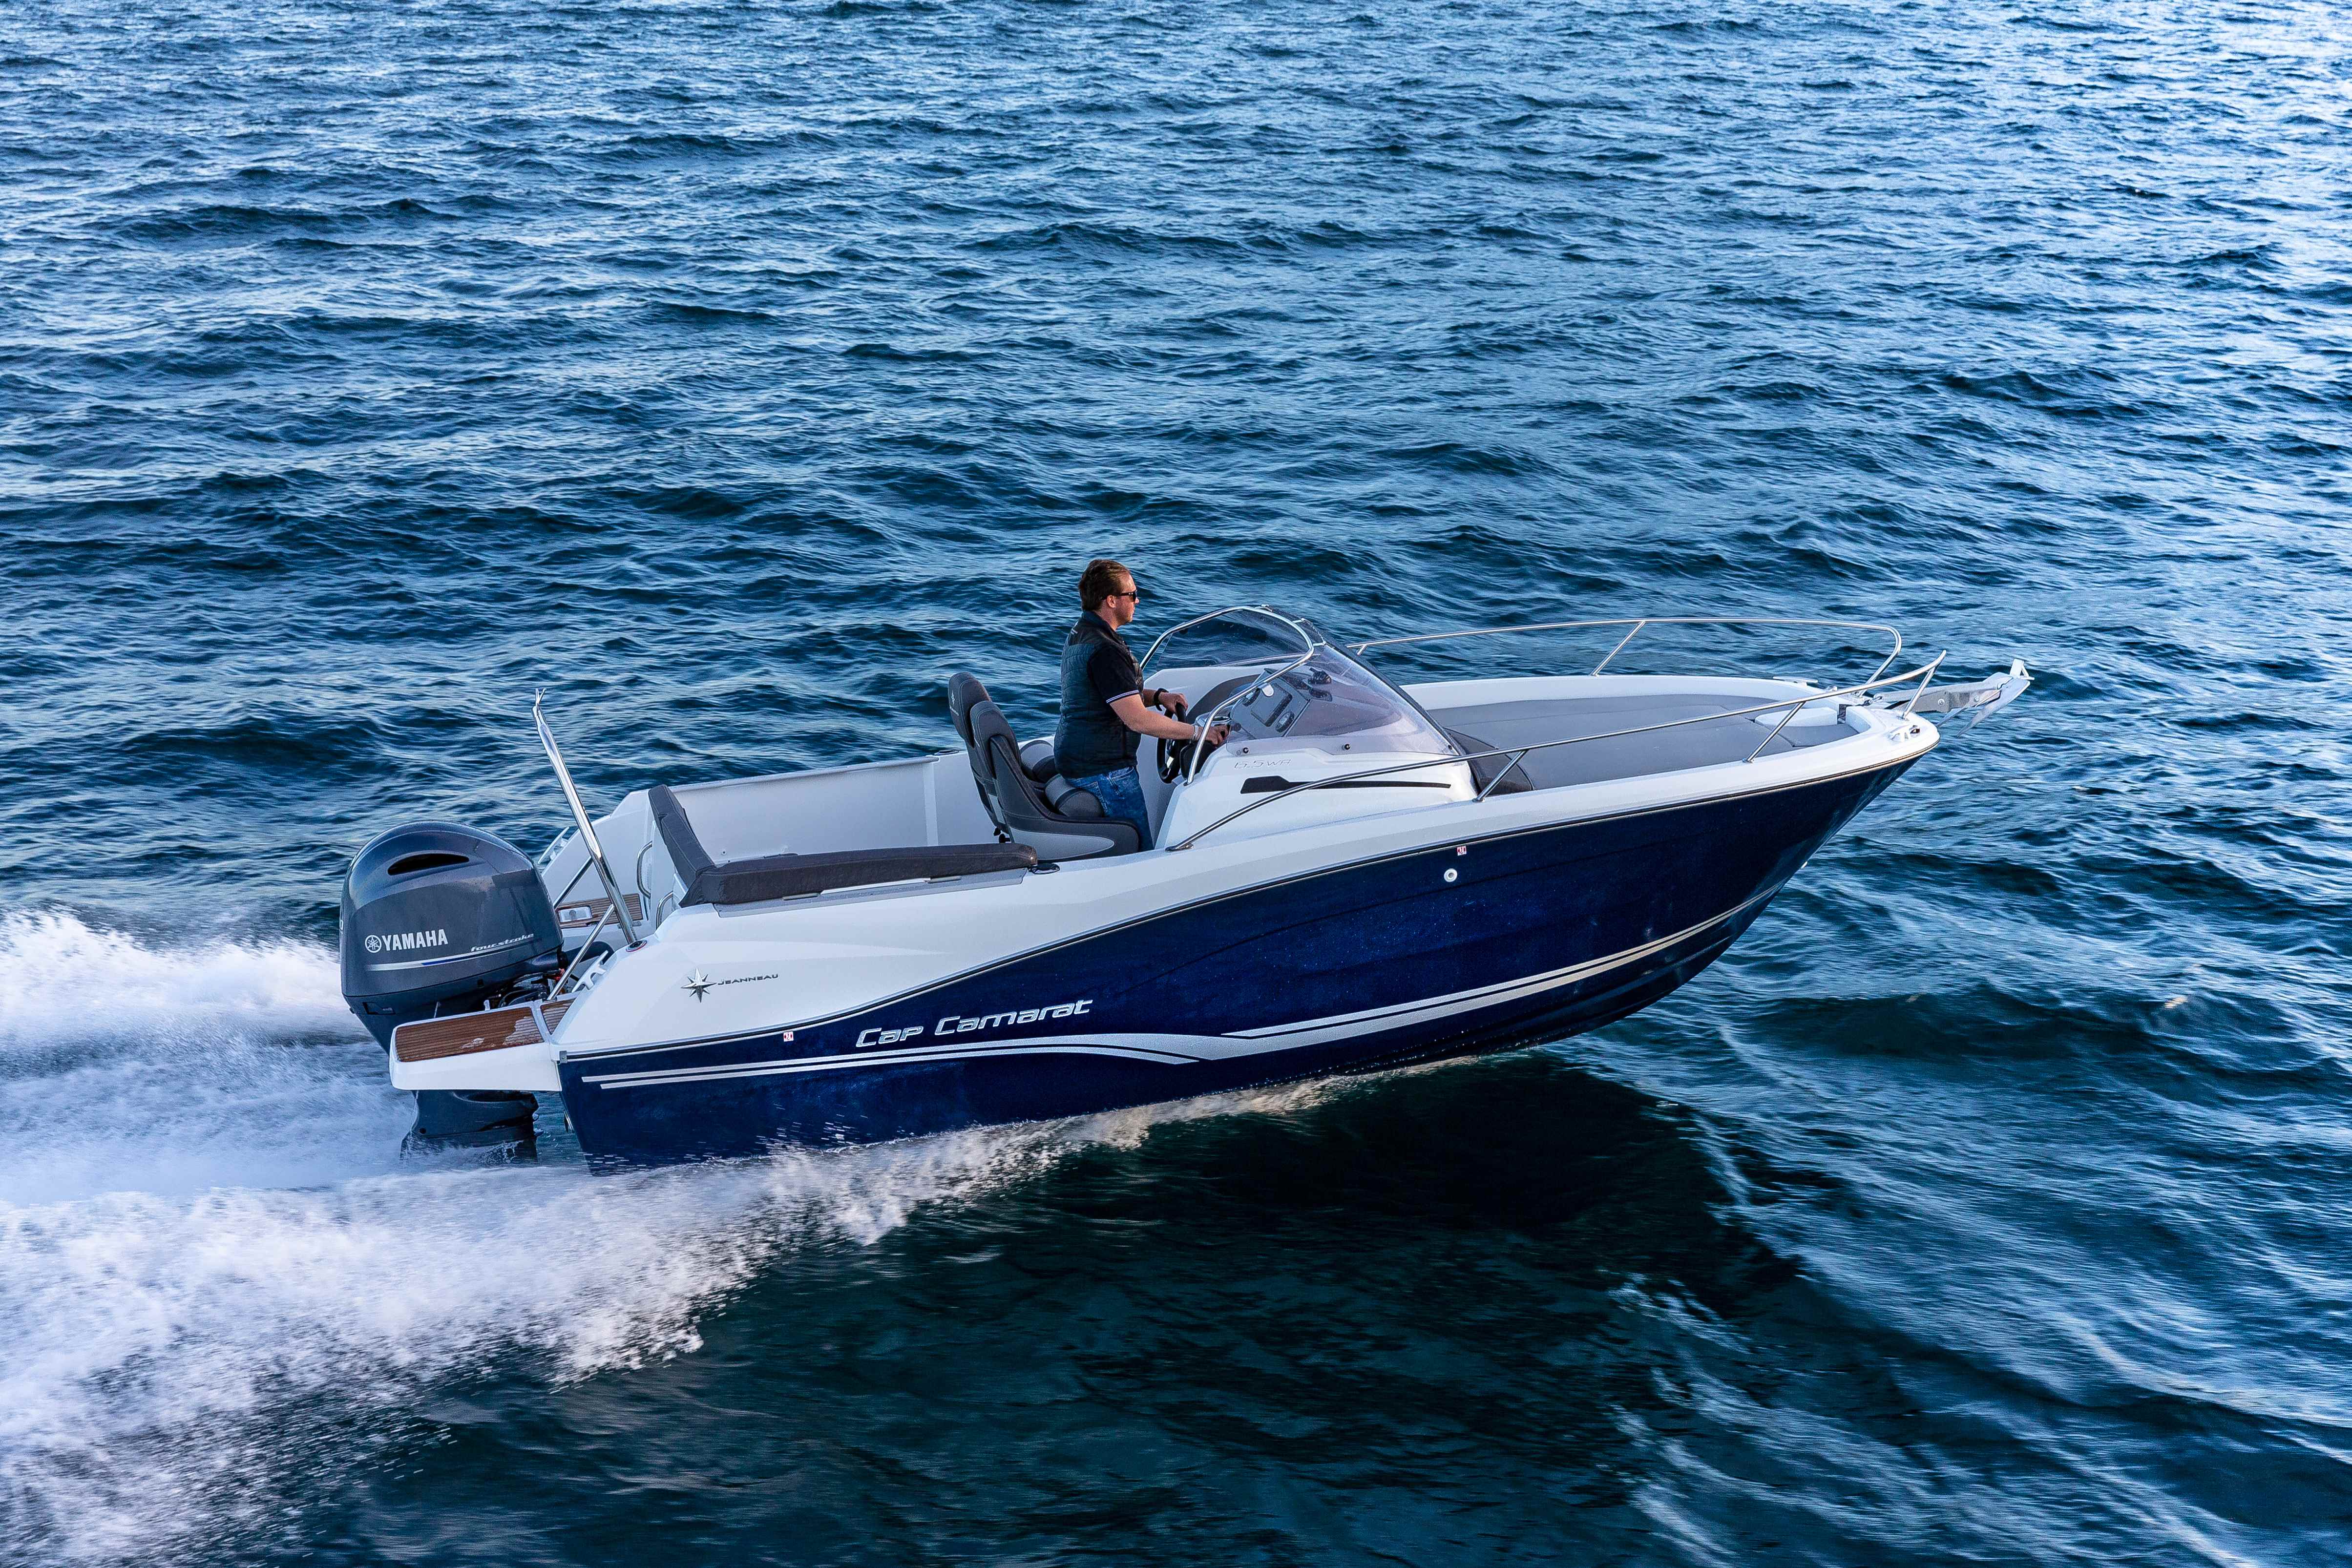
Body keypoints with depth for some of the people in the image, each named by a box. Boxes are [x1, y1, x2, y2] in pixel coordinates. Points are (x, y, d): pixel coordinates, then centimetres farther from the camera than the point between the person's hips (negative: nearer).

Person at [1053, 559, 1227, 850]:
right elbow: (1138, 720, -25)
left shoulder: (1080, 633, 10)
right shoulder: (1105, 650, -24)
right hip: (1102, 770, -11)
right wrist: (1198, 732, -17)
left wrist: (1158, 695, 6)